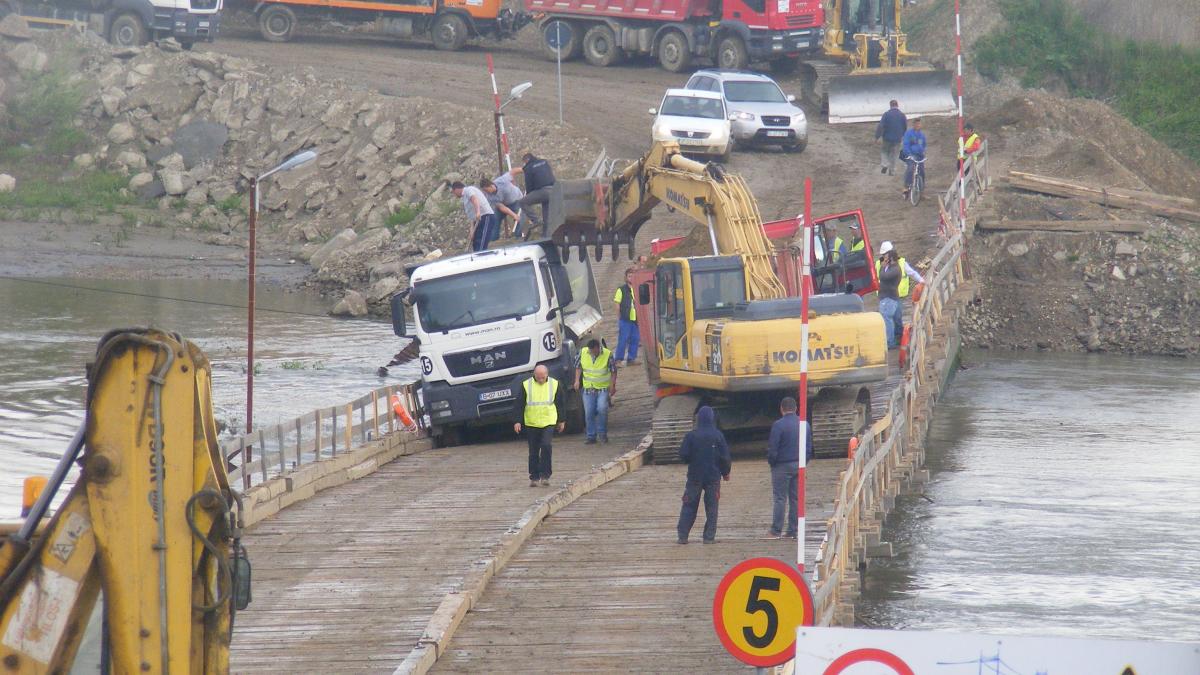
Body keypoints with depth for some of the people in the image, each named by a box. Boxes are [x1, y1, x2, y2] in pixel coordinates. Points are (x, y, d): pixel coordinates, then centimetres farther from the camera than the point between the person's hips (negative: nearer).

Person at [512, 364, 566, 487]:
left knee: (547, 446, -16)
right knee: (533, 451, 5)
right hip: (531, 424, 1)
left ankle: (545, 475, -8)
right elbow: (519, 404, 1)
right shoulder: (526, 385, -1)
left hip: (548, 422, 0)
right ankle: (534, 477, 14)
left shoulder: (554, 384, 2)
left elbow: (559, 404, 12)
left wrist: (561, 421, 15)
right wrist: (518, 421, -5)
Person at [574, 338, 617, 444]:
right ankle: (591, 436, 10)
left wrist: (613, 386, -4)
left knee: (602, 409, -18)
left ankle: (602, 433, -2)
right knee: (589, 413, 0)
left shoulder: (607, 354, -11)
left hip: (603, 388, -3)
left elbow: (613, 371, -1)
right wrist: (577, 380, 3)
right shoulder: (583, 353, -3)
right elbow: (578, 367, 13)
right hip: (588, 388, 3)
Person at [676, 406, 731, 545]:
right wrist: (725, 472, 12)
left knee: (689, 506, 7)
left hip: (695, 476, 0)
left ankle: (683, 535, 2)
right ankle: (709, 536, 2)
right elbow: (725, 457, -4)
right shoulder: (718, 435, -6)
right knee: (711, 507, 6)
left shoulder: (691, 436, -8)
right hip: (713, 476, 0)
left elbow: (683, 455, -8)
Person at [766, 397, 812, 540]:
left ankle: (776, 530, -3)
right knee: (795, 498, 8)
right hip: (799, 466, 5)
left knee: (780, 499, -2)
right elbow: (809, 447, 11)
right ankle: (792, 531, 9)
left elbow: (772, 448, -13)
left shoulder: (778, 425, -14)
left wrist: (771, 462, 2)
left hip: (782, 466, -5)